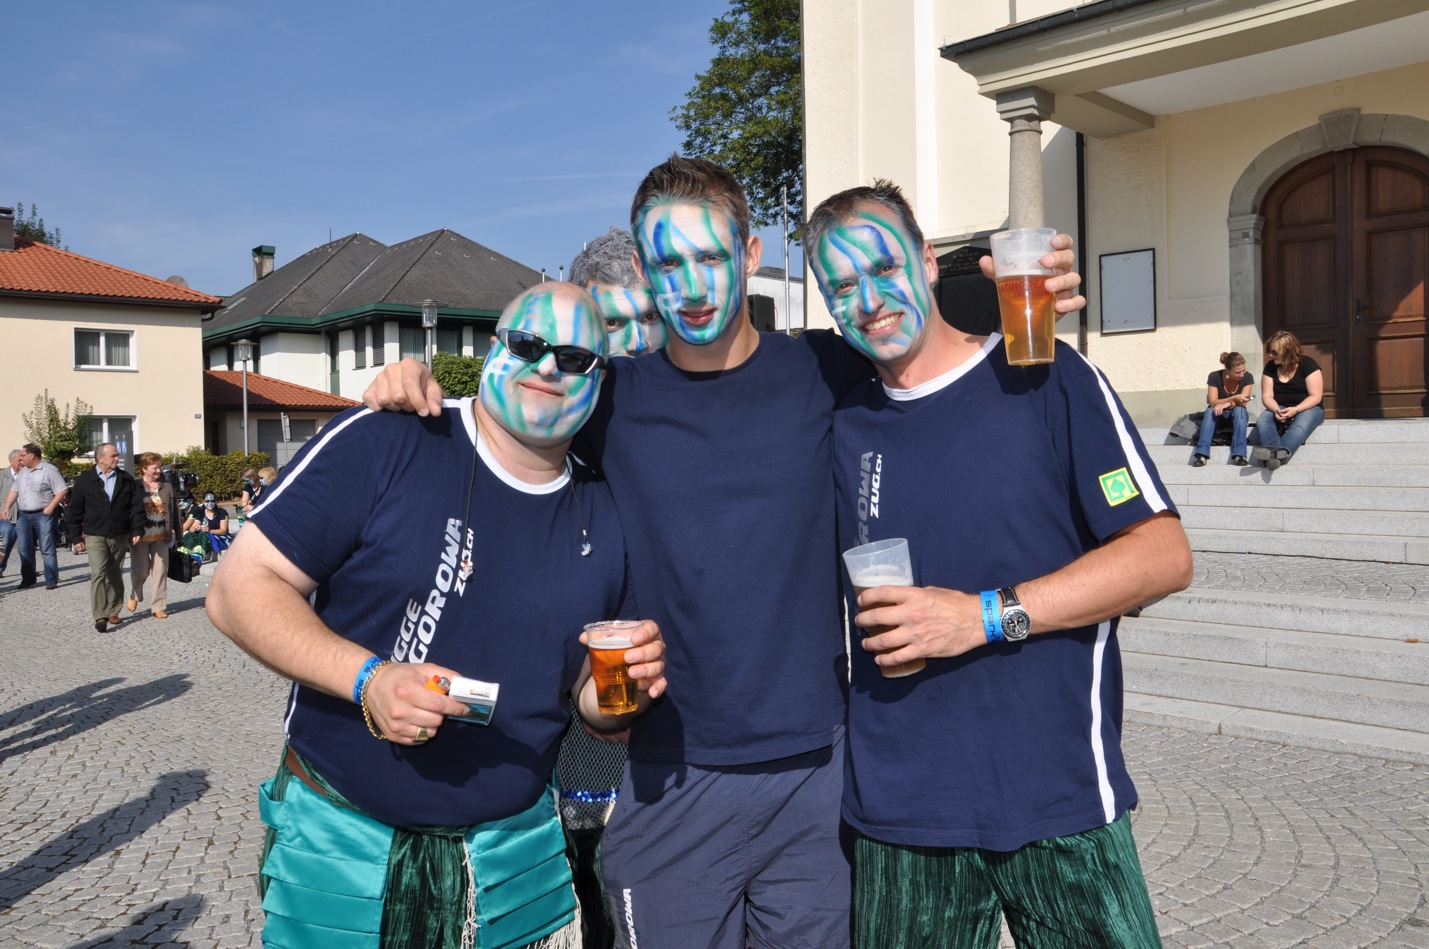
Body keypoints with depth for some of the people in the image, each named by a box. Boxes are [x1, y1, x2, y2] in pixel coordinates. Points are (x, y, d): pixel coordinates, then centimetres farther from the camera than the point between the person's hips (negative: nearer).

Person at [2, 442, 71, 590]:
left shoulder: (49, 470, -7)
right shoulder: (22, 472, 16)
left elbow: (62, 490, -11)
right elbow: (14, 490, 21)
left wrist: (50, 507, -16)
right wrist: (7, 508, 9)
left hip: (43, 515, -7)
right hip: (24, 516, 7)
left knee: (47, 549, -5)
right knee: (24, 549, 8)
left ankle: (52, 580, -1)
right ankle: (28, 579, 18)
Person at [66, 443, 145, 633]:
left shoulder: (126, 479, 6)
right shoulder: (85, 480, 0)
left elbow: (136, 505, 7)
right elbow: (74, 510, 3)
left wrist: (137, 529, -2)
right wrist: (76, 537, 1)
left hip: (120, 537, 3)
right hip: (95, 536, -3)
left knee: (115, 575, 10)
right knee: (98, 573, -15)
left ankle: (113, 612, 20)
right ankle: (100, 616, -16)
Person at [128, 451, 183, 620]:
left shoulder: (166, 486, 8)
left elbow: (174, 510, 10)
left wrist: (175, 531, 6)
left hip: (161, 536, 3)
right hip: (141, 536, -3)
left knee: (160, 572, 2)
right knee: (141, 570, 2)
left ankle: (158, 607, 9)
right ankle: (134, 596, 32)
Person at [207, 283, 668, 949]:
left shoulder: (605, 519, 1)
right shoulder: (381, 444, -14)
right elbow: (239, 589, -13)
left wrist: (632, 683, -13)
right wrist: (366, 679, -26)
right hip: (343, 843, -3)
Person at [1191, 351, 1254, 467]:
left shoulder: (1247, 378, -13)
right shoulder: (1215, 377, -16)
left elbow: (1242, 403, -19)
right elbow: (1213, 402, -23)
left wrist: (1226, 404, -37)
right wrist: (1234, 398, -37)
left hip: (1237, 416, 0)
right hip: (1218, 416, 0)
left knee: (1239, 410, -33)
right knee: (1210, 411, -33)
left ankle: (1239, 454, -42)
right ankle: (1201, 454, -45)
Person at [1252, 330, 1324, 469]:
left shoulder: (1307, 364, -7)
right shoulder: (1270, 367, 4)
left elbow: (1315, 396, -12)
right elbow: (1267, 396, 0)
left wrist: (1295, 410, -27)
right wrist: (1276, 410, -22)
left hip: (1307, 408, -4)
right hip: (1280, 409, 4)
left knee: (1300, 425, -39)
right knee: (1262, 421, -30)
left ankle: (1280, 454, -65)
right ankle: (1272, 452, -58)